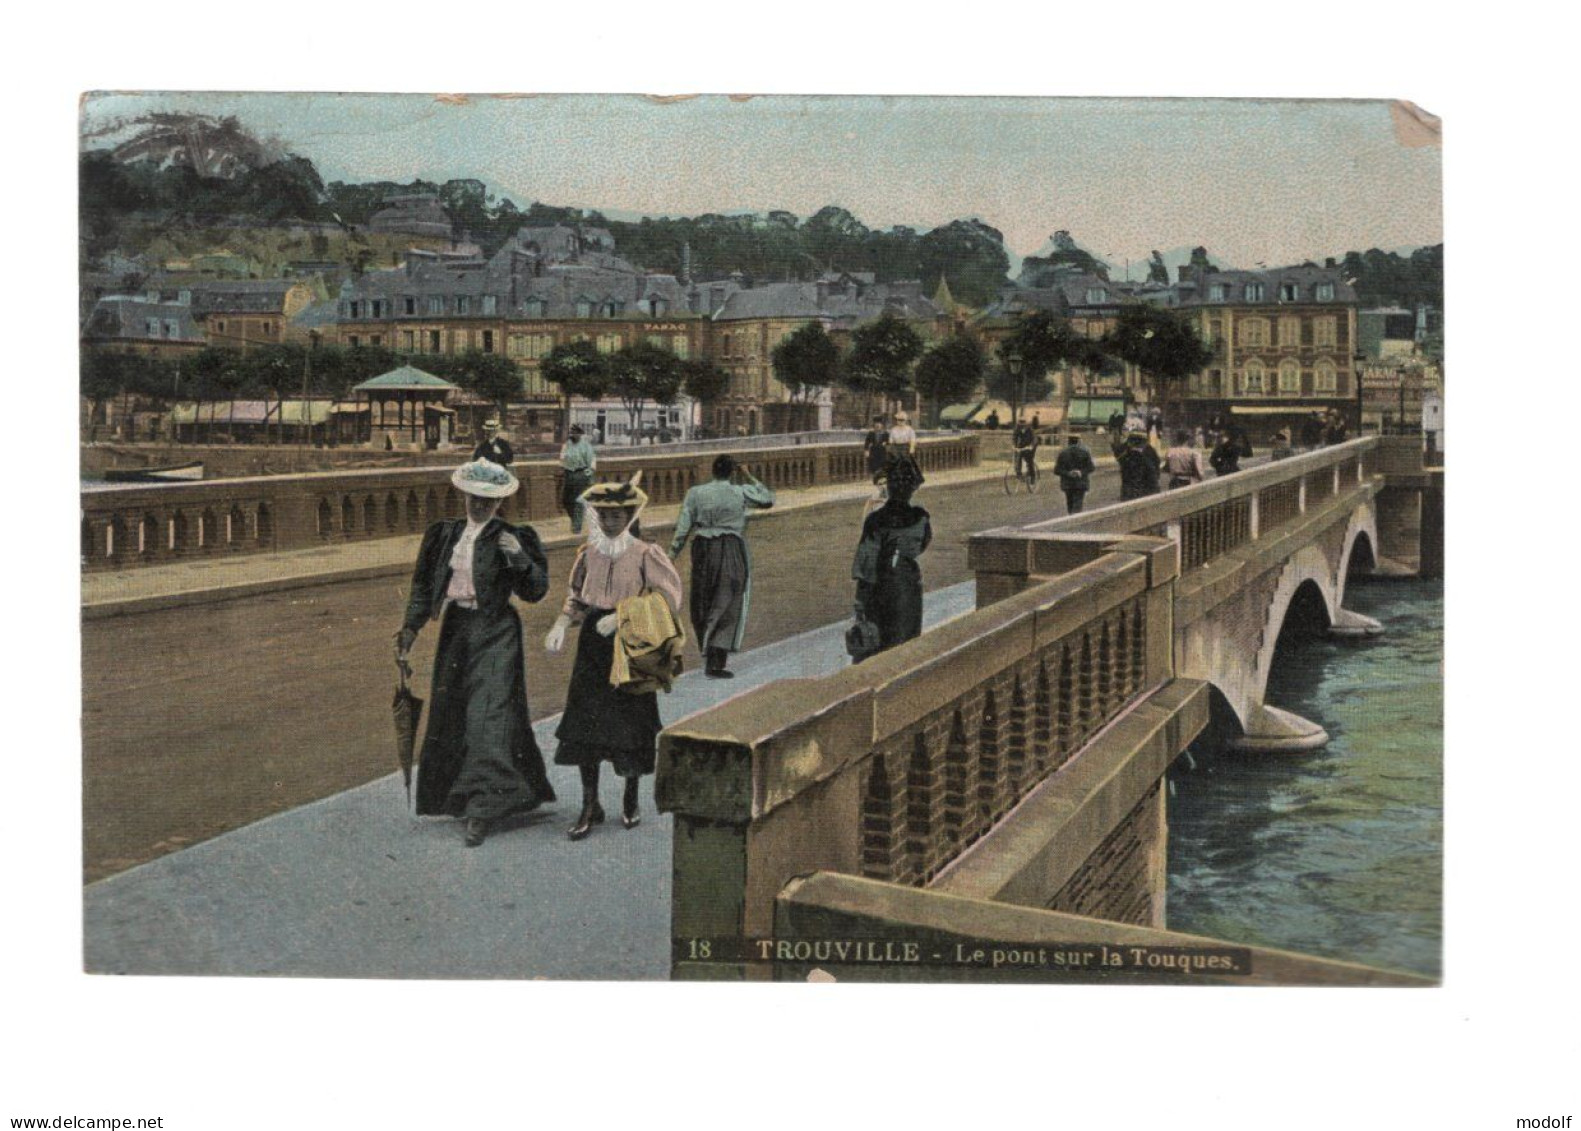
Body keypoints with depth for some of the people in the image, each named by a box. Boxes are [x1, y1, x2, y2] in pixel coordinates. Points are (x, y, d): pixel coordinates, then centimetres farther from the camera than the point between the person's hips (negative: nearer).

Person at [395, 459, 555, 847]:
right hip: (455, 630, 6)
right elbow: (424, 585, 13)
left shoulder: (512, 538, -6)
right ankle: (455, 794, 32)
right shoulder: (444, 535, 8)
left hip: (495, 635, -6)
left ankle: (483, 808, -8)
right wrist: (410, 627, 6)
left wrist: (519, 558, -24)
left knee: (488, 714, -10)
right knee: (451, 713, 14)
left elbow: (536, 590, -9)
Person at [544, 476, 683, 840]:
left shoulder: (645, 554, -8)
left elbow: (669, 597, -13)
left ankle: (631, 797, 26)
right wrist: (561, 626, -2)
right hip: (592, 646, 4)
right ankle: (590, 806, 9)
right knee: (584, 722, -1)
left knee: (631, 723, 5)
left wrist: (622, 616, -17)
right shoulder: (589, 553, 6)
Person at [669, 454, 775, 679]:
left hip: (702, 551, 3)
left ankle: (708, 654, 29)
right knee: (727, 607, 1)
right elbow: (768, 500, 15)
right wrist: (750, 478, 20)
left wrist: (672, 555, 4)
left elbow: (683, 528, 0)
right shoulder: (742, 492, -2)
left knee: (702, 606, 17)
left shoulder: (696, 493, 3)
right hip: (731, 550, -3)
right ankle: (715, 664, -6)